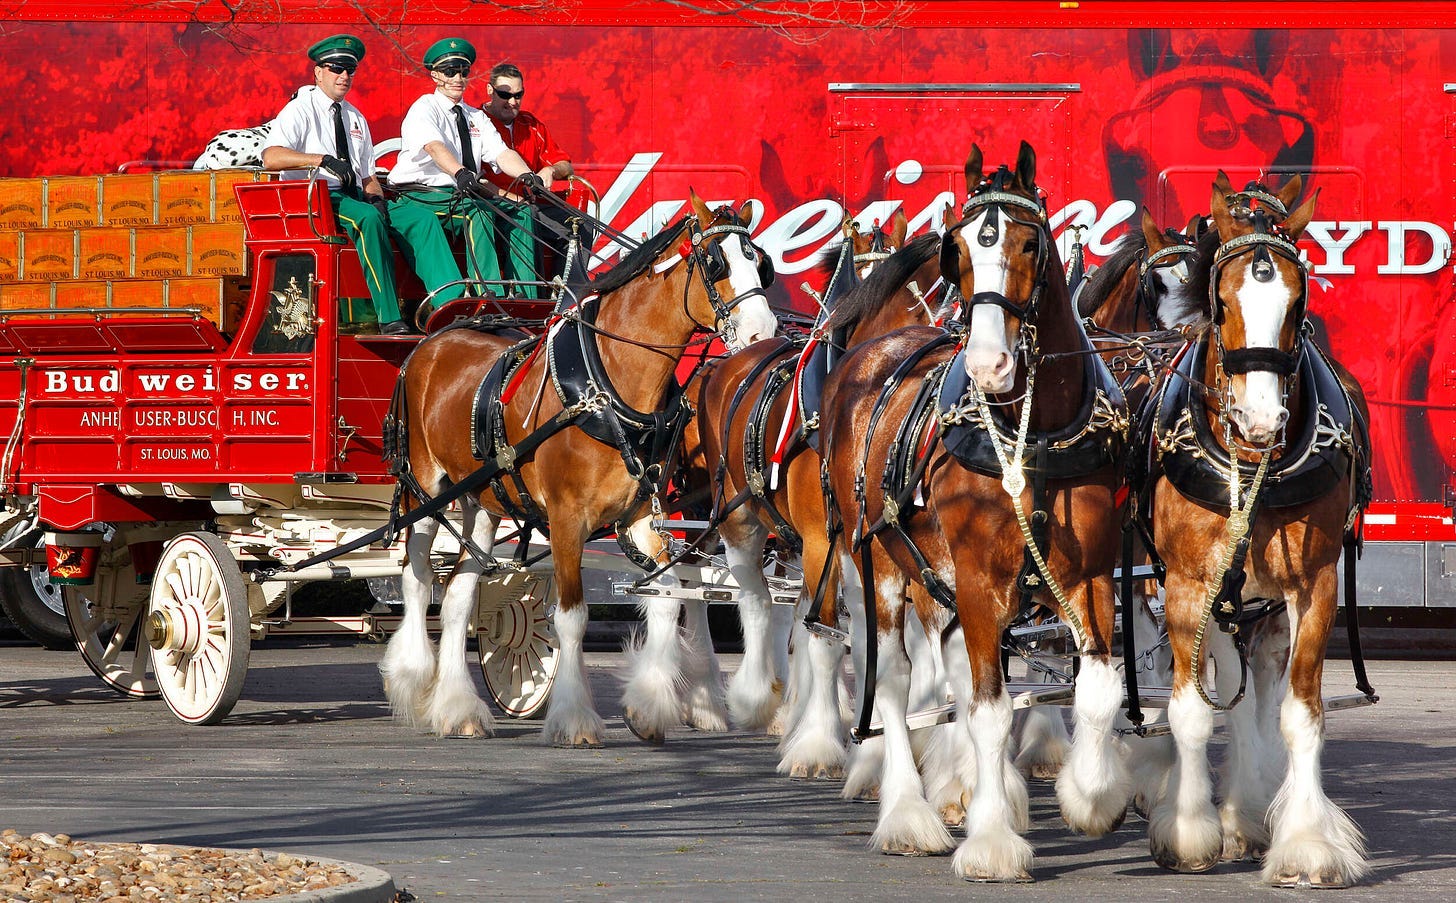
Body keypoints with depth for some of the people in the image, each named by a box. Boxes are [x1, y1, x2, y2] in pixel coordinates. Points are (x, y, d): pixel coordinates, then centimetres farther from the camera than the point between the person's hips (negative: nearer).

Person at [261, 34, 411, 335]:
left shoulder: (356, 118, 23)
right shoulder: (300, 110, 0)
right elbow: (271, 158, -17)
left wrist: (376, 198, -3)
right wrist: (322, 160, -28)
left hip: (353, 197, 7)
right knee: (369, 218, -37)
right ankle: (390, 320, -41)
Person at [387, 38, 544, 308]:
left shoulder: (475, 118, 20)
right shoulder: (424, 109, 0)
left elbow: (501, 154, 4)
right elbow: (434, 146, -22)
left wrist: (526, 175, -19)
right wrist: (460, 173, -42)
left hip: (461, 199, 5)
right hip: (417, 197, -5)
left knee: (479, 214, -30)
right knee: (424, 224, -38)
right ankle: (449, 302, -55)